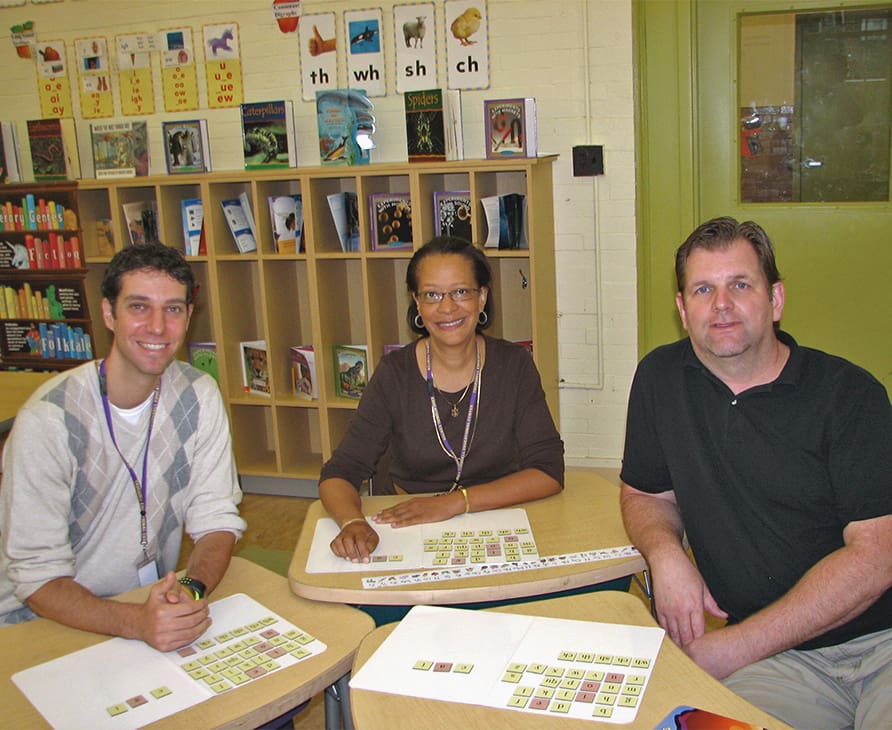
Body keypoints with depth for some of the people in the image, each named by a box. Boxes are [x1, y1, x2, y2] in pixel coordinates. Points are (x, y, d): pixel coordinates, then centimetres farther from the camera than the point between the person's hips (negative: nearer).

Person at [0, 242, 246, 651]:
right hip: (49, 620, -2)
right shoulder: (47, 419, -19)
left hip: (152, 601, 3)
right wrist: (136, 623, -34)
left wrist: (192, 590, -25)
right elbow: (38, 576, -18)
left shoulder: (198, 397, -6)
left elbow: (216, 519, -5)